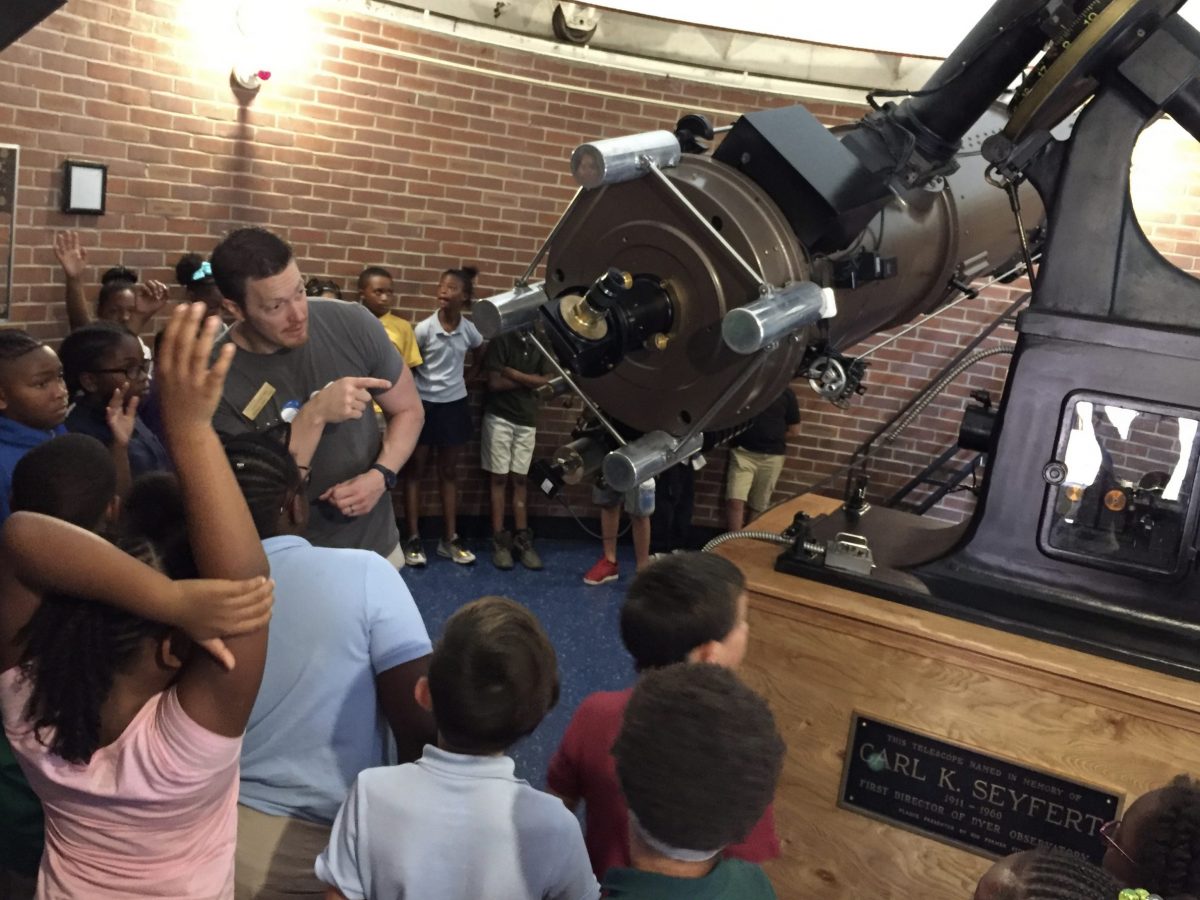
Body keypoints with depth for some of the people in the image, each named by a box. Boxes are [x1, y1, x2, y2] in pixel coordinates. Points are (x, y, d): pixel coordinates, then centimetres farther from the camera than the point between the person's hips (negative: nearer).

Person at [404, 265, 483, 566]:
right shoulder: (424, 328, -13)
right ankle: (414, 538, 12)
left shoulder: (470, 330, -4)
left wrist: (468, 376, 3)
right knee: (417, 470, 5)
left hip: (455, 404, 3)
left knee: (449, 472, 11)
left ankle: (450, 539, 19)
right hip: (424, 404, -3)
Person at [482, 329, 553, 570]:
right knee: (498, 478, 0)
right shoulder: (501, 340, -7)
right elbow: (494, 383, -13)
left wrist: (514, 374, -12)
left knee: (519, 480, 7)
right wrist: (530, 380, -8)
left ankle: (522, 539, 9)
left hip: (527, 420, 3)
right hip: (499, 417, -3)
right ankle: (499, 540, 4)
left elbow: (546, 380, -3)